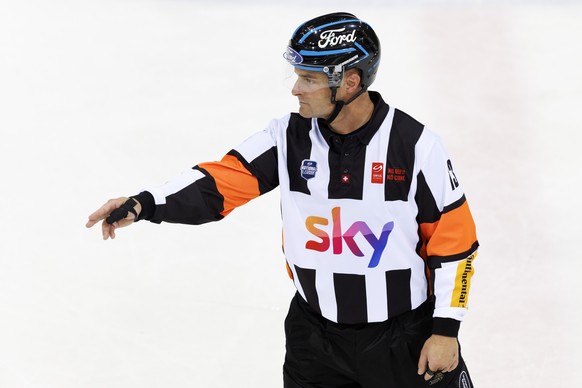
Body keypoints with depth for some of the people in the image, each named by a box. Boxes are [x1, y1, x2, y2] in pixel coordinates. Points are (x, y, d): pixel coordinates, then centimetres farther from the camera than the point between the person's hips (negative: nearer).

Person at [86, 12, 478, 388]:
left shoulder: (416, 146, -15)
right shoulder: (288, 137, -7)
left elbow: (454, 240, -9)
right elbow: (221, 183, -13)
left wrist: (446, 330, -10)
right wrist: (143, 204, -28)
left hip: (405, 335, -3)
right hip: (315, 331, 3)